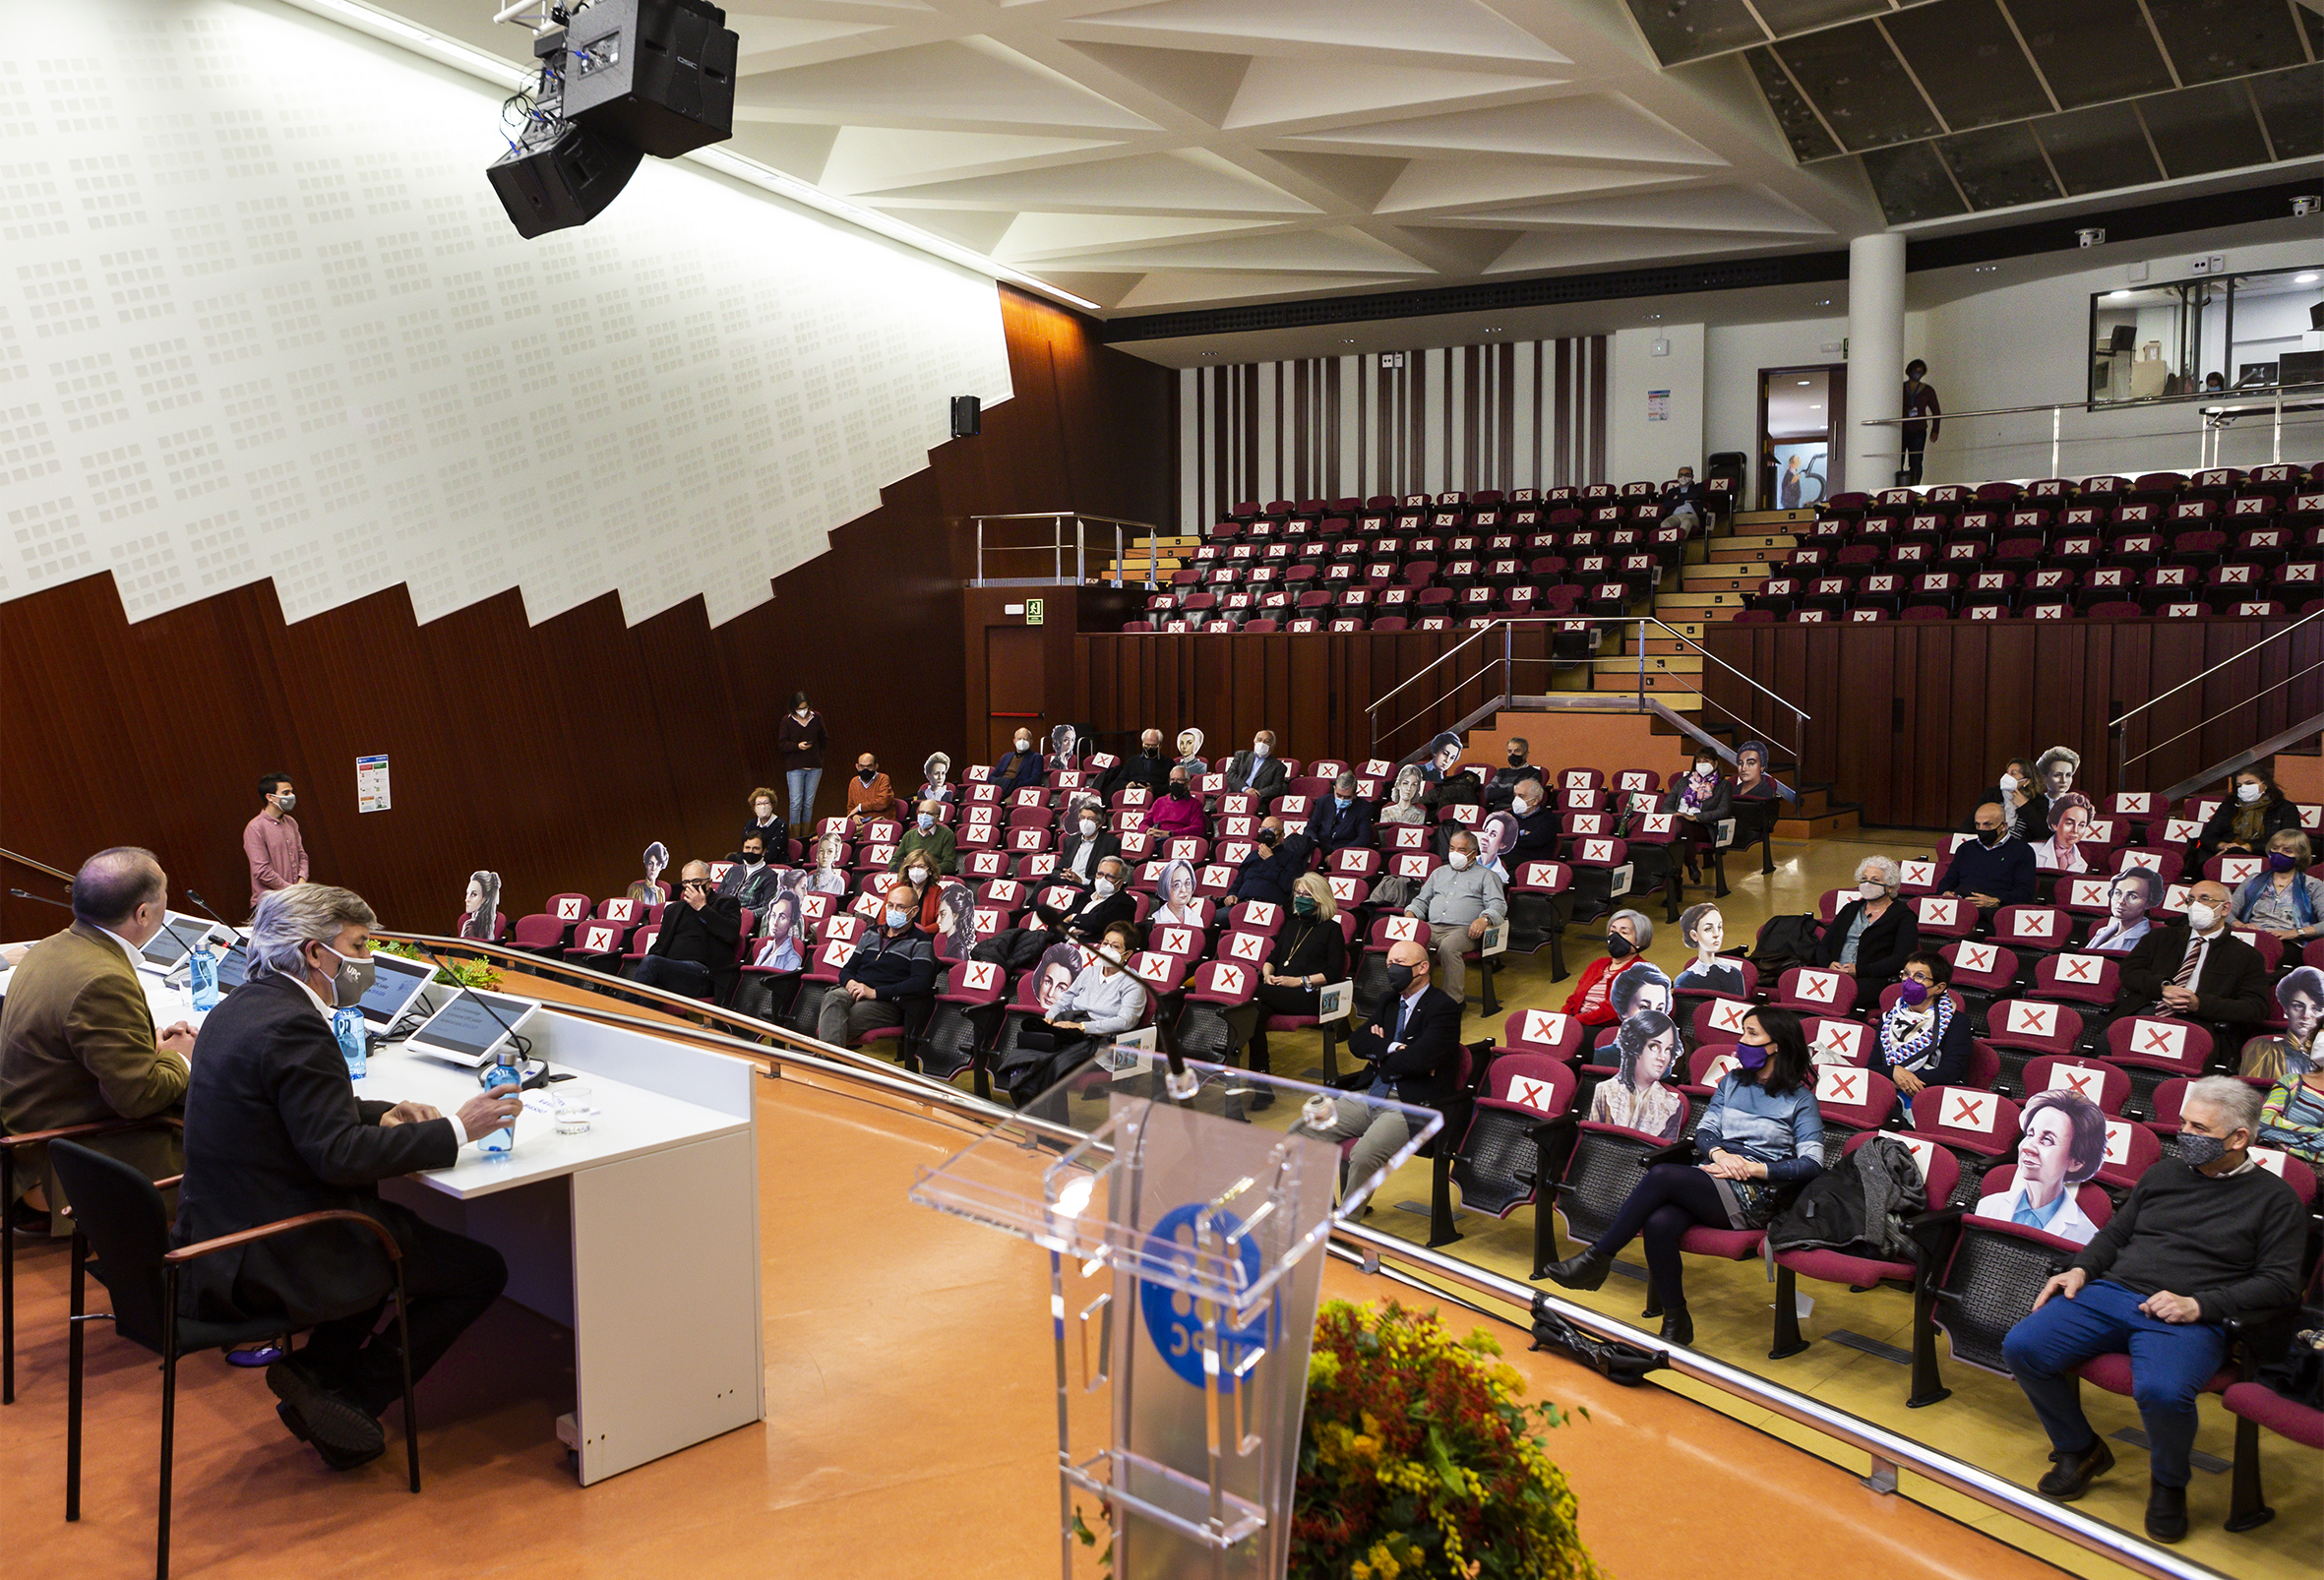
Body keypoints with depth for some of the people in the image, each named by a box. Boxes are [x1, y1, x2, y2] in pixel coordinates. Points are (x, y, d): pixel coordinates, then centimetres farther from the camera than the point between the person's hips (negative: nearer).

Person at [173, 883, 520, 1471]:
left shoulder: (243, 1006, 9)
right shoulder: (292, 1027, -23)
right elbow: (338, 1155, -25)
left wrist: (381, 1114, 6)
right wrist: (454, 1130, -19)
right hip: (274, 1262, -10)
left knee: (407, 1229, 28)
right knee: (481, 1269, -1)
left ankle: (318, 1373, 18)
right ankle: (345, 1396, 3)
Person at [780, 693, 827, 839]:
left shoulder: (816, 718, 4)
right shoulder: (787, 720, -3)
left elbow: (824, 739, 13)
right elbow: (782, 744, -4)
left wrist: (820, 757, 5)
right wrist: (797, 746, -20)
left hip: (814, 766, 3)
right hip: (795, 767, -3)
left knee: (809, 803, 6)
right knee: (796, 803, -7)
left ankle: (805, 838, 13)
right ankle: (795, 839, -4)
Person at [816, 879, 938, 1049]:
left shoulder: (919, 942, 6)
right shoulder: (871, 933, 25)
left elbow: (921, 984, -9)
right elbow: (848, 969, 27)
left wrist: (875, 992, -15)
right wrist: (850, 982, -1)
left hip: (888, 1003, -4)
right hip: (856, 993, 4)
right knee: (832, 998, -34)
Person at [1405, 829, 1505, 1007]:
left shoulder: (1485, 876, 17)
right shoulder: (1439, 872, 33)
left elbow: (1498, 904, 3)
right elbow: (1421, 899, 33)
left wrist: (1484, 919, -19)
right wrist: (1410, 913, 9)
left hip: (1463, 929, -4)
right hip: (1432, 926, 4)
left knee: (1448, 948, -39)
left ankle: (1454, 998, -31)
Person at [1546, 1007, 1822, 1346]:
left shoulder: (1800, 1098, 5)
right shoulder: (1732, 1082, 21)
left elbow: (1812, 1164, -5)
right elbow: (1703, 1132, 15)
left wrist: (1754, 1168, -14)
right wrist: (1719, 1153, -8)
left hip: (1755, 1196, -5)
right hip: (1710, 1181, 5)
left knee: (1661, 1175, -30)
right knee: (1658, 1224, -29)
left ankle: (1597, 1257, -20)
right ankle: (1675, 1321, -15)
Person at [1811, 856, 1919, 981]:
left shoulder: (1903, 916, 10)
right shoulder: (1850, 909, 27)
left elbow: (1902, 960, -5)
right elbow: (1823, 946, 21)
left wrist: (1859, 970, -16)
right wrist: (1828, 964, -4)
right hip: (1835, 975, 4)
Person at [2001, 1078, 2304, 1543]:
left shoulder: (2274, 1199, 6)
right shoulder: (2163, 1174, 21)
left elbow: (2280, 1282, -2)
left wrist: (2197, 1305, -13)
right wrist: (2081, 1269, 7)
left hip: (2189, 1320, -5)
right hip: (2110, 1293, 5)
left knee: (2162, 1392, -37)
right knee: (2021, 1348, -17)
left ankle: (2168, 1481, 0)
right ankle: (2079, 1450, 10)